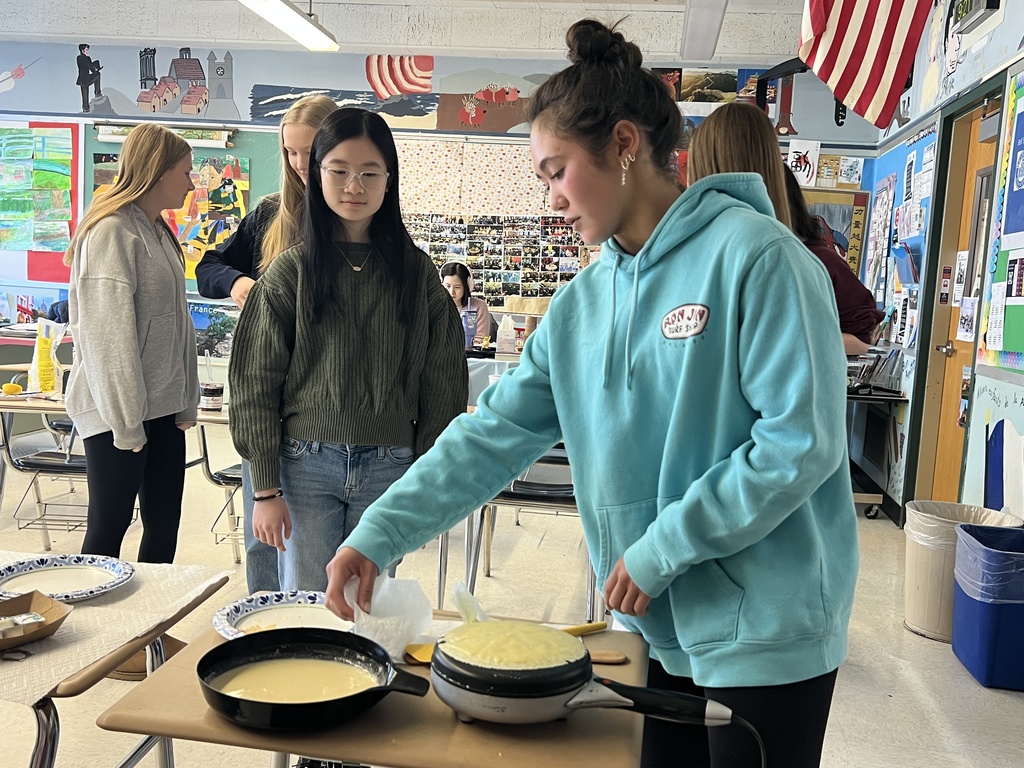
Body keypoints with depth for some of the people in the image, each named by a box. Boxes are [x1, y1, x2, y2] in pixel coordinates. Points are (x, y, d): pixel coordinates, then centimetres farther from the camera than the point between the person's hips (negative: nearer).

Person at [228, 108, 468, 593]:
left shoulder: (416, 272, 3)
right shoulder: (291, 272, 0)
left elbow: (442, 384, 5)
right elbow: (255, 384, 1)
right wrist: (265, 488, -3)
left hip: (388, 469, 1)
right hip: (306, 464, -1)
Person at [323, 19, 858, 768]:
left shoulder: (754, 256, -16)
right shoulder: (583, 301, 4)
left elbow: (802, 440, -19)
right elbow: (493, 435, 2)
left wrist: (661, 548, -16)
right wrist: (377, 536, -4)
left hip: (766, 630, -5)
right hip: (665, 628, 6)